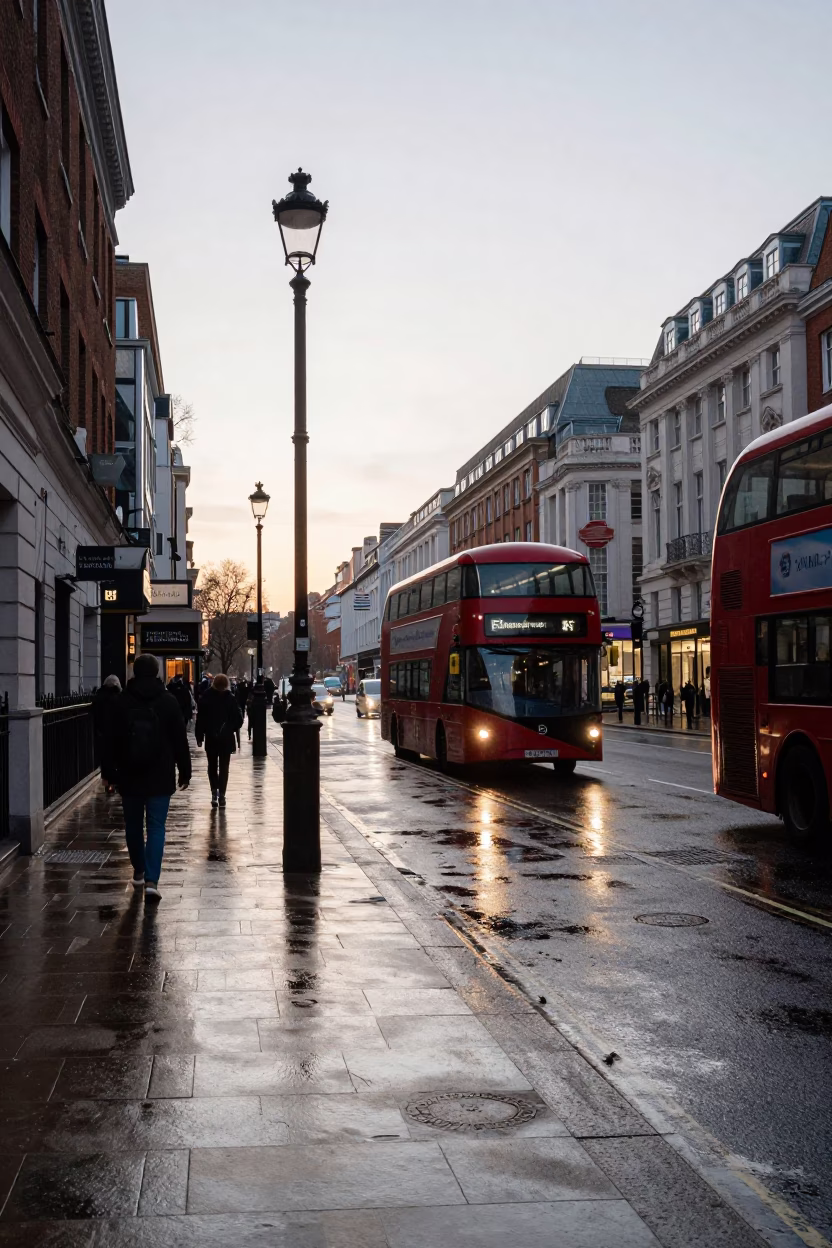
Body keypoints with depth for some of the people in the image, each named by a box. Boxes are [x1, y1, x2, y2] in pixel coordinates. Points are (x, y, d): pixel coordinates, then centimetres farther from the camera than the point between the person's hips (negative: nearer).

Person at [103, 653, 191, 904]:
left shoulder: (122, 702, -3)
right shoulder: (169, 701, -4)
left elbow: (112, 740, 0)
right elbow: (180, 740, -1)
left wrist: (109, 771, 7)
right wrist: (184, 771, 7)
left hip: (130, 776, 1)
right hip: (160, 777, -1)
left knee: (133, 825, 16)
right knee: (156, 827, 0)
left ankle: (139, 873, 28)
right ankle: (151, 881, -11)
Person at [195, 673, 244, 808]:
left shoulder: (205, 699, -5)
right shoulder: (231, 699, -7)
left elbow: (200, 719, -5)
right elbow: (238, 719, -8)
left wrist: (199, 736, 0)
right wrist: (233, 729, 10)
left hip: (211, 738, 1)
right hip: (227, 738, -1)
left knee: (212, 766, 14)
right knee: (224, 767, 6)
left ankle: (214, 792, 0)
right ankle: (221, 795, 0)